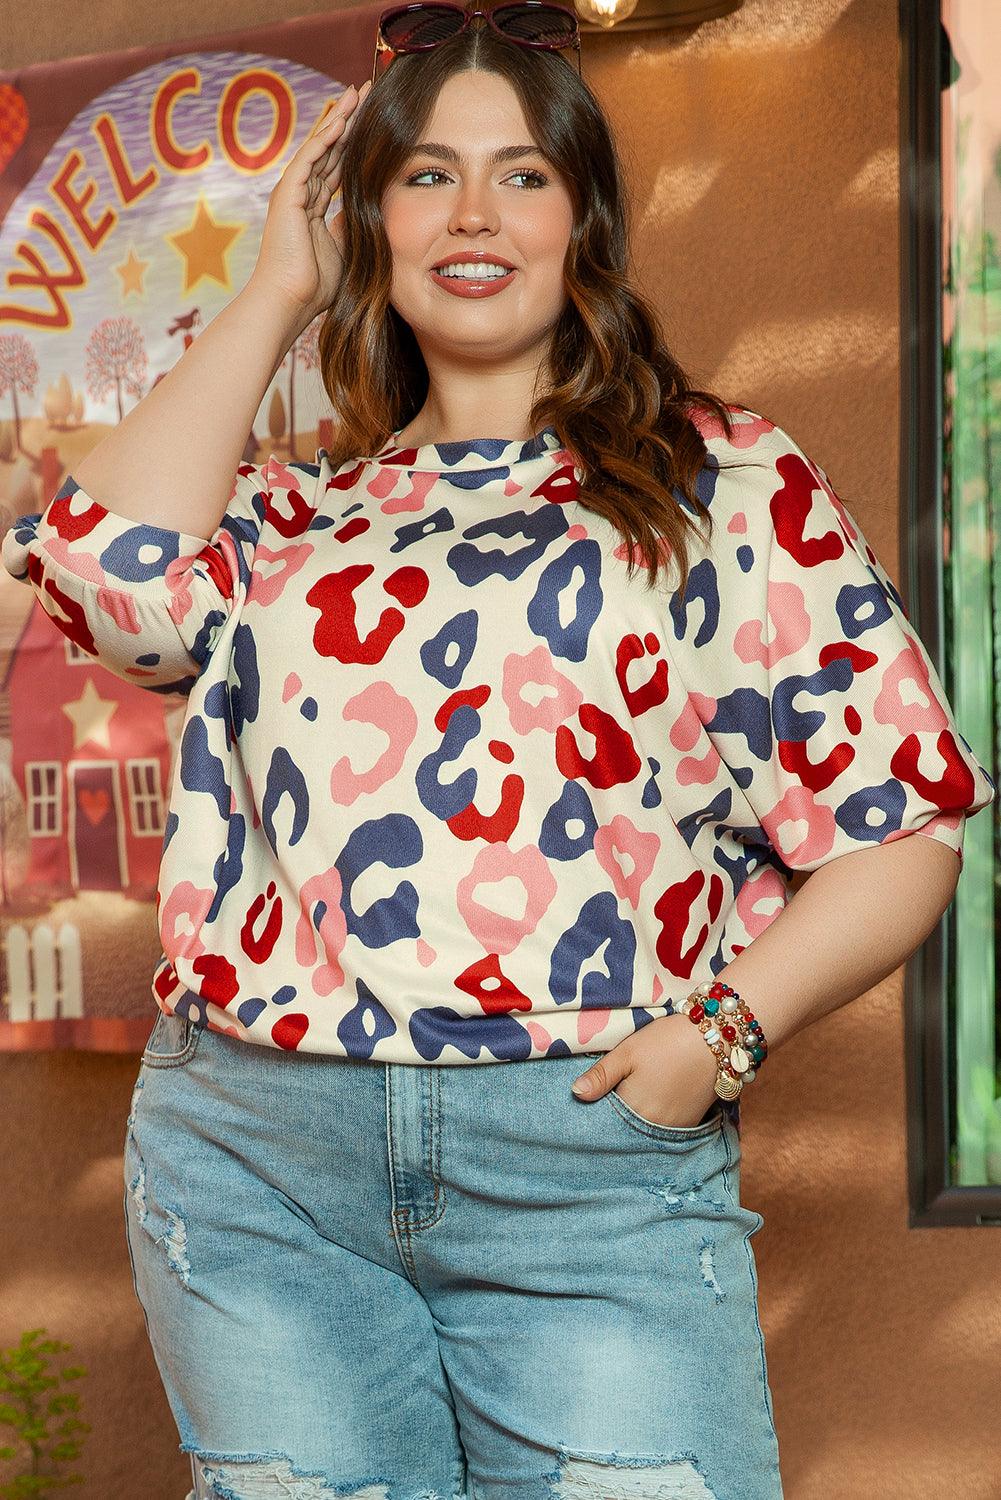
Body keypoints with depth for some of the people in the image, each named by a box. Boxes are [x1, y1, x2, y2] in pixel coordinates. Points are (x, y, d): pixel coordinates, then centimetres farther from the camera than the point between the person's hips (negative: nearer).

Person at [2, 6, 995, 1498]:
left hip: (596, 1167, -2)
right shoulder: (295, 510, 16)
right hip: (253, 1164, 3)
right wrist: (277, 294, 6)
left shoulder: (730, 479, 7)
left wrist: (727, 1022, -12)